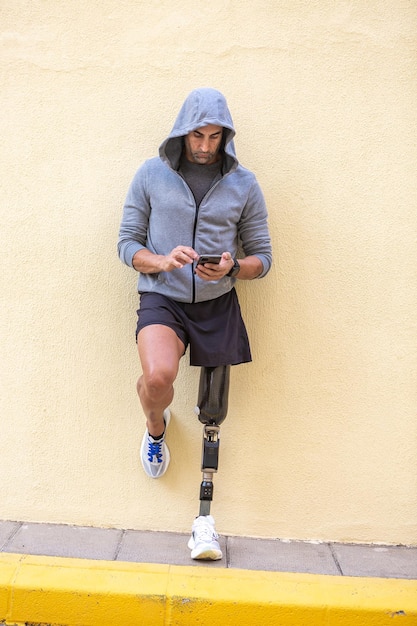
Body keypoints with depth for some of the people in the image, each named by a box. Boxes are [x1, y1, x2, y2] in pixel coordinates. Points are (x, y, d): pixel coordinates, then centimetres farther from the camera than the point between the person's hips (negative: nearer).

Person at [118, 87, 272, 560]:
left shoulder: (243, 184, 4)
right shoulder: (151, 175, 2)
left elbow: (262, 257, 6)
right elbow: (127, 243, 3)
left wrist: (233, 267, -16)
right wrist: (162, 261, -17)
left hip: (218, 305, 2)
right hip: (161, 298, -1)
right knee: (158, 376, -30)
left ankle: (205, 519, 23)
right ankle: (156, 427, 10)